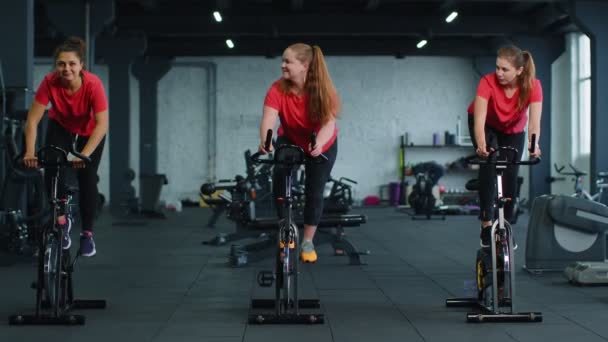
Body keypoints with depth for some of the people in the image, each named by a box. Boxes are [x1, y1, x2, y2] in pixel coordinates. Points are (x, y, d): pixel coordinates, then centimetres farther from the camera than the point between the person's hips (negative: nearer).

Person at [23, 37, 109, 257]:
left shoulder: (93, 84, -37)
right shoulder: (50, 83, -32)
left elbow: (102, 124, -40)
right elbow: (32, 120, -31)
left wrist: (85, 154, -50)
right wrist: (30, 152, -43)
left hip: (89, 131, -1)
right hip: (60, 127, 1)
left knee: (87, 179, -7)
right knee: (51, 170, -19)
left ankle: (87, 233, 11)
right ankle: (61, 219, 4)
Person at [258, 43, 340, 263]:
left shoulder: (323, 90, -30)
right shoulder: (278, 89, -28)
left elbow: (329, 123, -40)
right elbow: (268, 119, -41)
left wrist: (318, 144, -61)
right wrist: (265, 141, -62)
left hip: (322, 146, 0)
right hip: (289, 141, 0)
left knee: (314, 192, -2)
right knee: (280, 177, -25)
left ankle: (308, 242, 17)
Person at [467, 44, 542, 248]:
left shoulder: (533, 86, -32)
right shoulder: (488, 82, -37)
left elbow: (534, 121, -42)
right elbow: (479, 120, -45)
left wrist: (534, 145, -61)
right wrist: (481, 146, -63)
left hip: (513, 130, 2)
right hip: (487, 126, -2)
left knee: (510, 176, -4)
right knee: (488, 165, -24)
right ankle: (487, 223, -19)